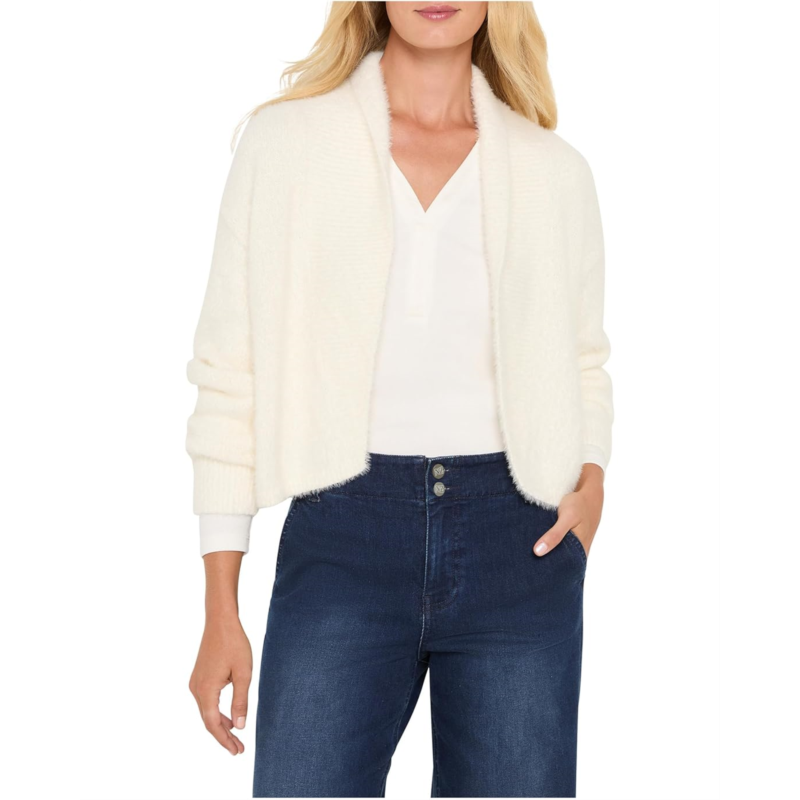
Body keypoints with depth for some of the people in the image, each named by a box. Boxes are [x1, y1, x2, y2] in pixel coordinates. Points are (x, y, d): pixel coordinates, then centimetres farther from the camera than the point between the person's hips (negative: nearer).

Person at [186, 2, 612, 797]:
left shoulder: (553, 172, 6)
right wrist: (220, 615, 0)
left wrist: (590, 478, -1)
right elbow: (230, 376, 2)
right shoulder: (285, 141, 2)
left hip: (518, 550, 2)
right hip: (343, 542, -1)